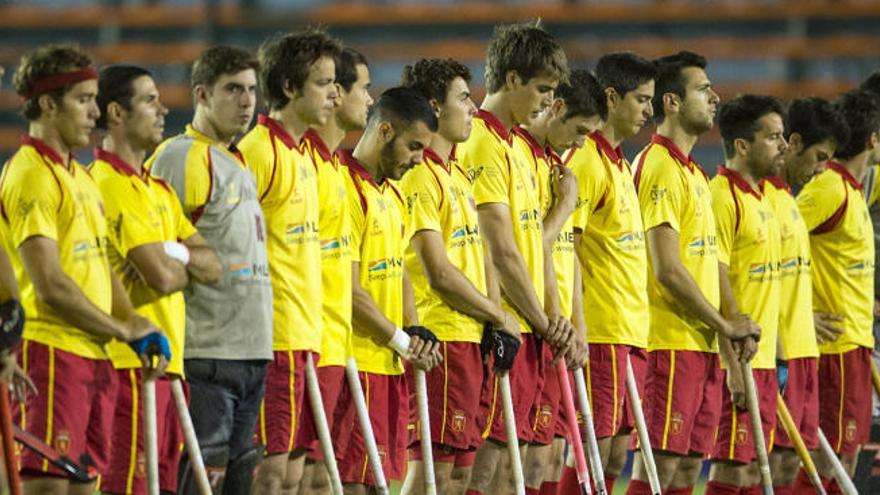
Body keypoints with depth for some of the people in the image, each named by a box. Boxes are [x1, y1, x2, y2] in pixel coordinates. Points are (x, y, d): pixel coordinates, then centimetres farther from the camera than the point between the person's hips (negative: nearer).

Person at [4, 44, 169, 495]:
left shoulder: (79, 177, 20)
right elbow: (51, 288, -17)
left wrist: (135, 326, 4)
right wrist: (124, 330, -6)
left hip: (94, 356, 9)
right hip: (50, 352, -9)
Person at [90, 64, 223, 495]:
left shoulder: (157, 189, 19)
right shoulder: (109, 184, -12)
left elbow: (213, 266, 13)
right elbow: (162, 277, -20)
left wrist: (177, 254, -9)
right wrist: (189, 265, 3)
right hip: (131, 362, -9)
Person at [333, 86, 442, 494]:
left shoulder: (392, 195, 18)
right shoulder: (347, 189, -13)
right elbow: (349, 289, -16)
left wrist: (415, 333, 5)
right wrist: (401, 339, -8)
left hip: (392, 363, 9)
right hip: (358, 363, -9)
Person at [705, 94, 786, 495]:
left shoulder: (760, 200, 16)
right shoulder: (722, 197, -13)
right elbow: (717, 287, -18)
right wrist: (733, 364, -21)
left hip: (762, 360, 9)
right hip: (736, 361, -9)